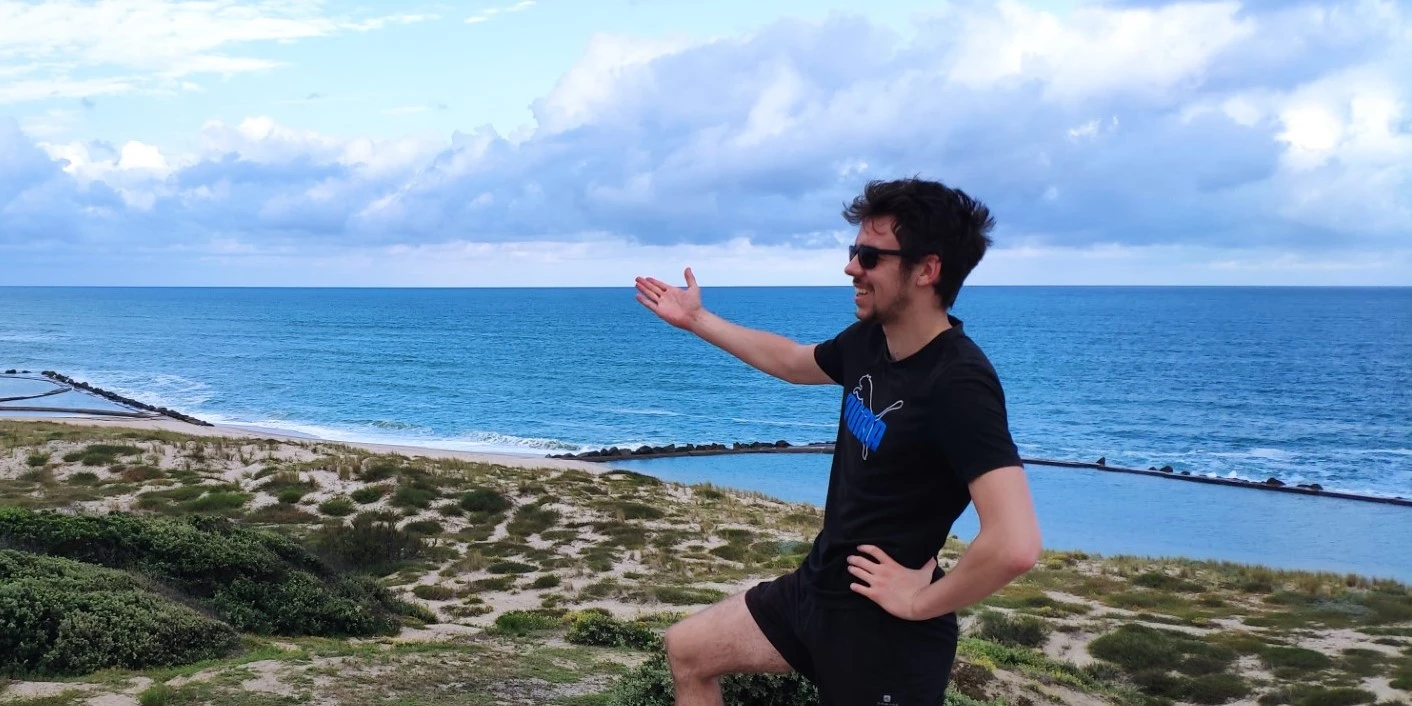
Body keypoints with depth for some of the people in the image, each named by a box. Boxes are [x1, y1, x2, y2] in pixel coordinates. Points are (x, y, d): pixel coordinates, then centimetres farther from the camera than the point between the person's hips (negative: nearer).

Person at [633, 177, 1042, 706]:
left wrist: (922, 603, -22)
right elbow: (792, 361, 23)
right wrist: (696, 319, 25)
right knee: (688, 651, 17)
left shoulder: (958, 384, -26)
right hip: (817, 587, 8)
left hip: (885, 625, -8)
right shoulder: (870, 340, 0)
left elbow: (1016, 545, -36)